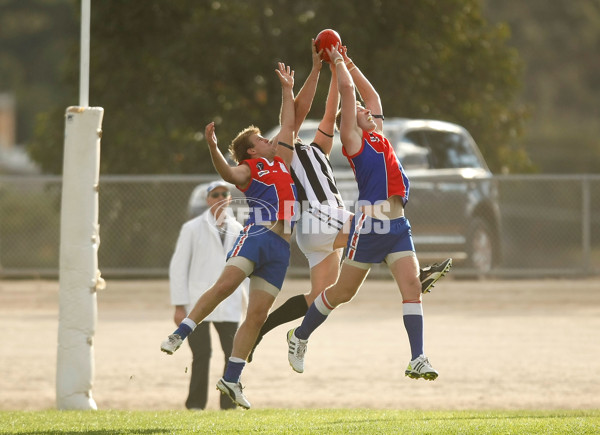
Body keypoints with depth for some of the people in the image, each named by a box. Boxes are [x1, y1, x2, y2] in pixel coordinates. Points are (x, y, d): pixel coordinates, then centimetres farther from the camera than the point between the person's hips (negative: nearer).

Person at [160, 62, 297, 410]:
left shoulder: (281, 161, 25)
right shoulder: (249, 168, 6)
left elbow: (288, 124, 34)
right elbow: (229, 174, -16)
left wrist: (288, 89, 36)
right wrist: (213, 148, -32)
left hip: (281, 248, 5)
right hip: (257, 234, -5)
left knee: (257, 315, -1)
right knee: (226, 283, -27)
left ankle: (232, 379, -1)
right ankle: (181, 334, -22)